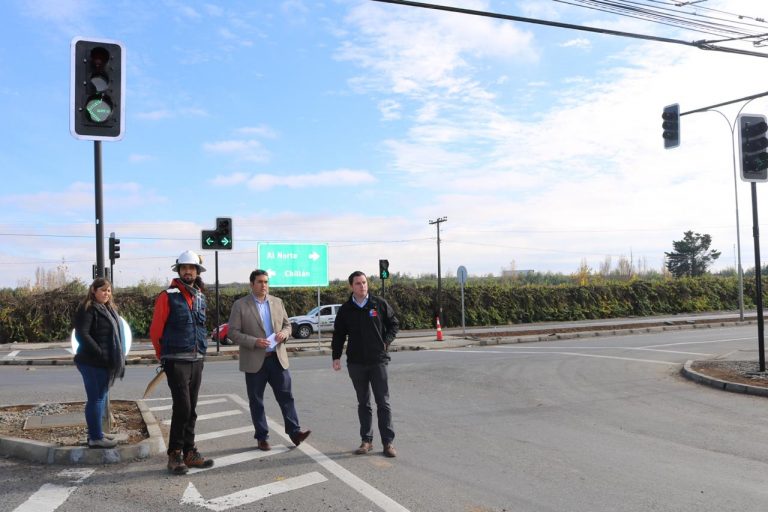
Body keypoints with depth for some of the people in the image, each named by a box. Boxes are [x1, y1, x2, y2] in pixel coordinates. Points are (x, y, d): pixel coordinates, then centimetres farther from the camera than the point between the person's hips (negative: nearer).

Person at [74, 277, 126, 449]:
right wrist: (100, 353, -22)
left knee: (101, 397, 16)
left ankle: (96, 432, 27)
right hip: (93, 363, -10)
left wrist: (117, 358, 13)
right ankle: (95, 438, 0)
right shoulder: (88, 309, -12)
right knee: (96, 399, -5)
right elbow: (82, 334, -21)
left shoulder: (108, 308, 17)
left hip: (104, 363, 10)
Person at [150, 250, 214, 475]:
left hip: (197, 361, 6)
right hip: (176, 361, -6)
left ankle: (189, 453, 19)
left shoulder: (200, 297, 12)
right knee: (182, 407, -10)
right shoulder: (168, 296, -7)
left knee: (191, 409, 11)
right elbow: (155, 330, -4)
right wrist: (164, 356, 6)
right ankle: (175, 454, 3)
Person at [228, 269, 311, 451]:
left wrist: (284, 333, -7)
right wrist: (254, 342, -19)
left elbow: (287, 325, 16)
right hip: (255, 361, -3)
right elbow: (233, 332, -6)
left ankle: (294, 431, 6)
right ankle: (262, 437, 15)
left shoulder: (277, 302, 10)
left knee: (286, 396, 1)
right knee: (256, 401, 5)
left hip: (278, 358, 3)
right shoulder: (240, 305, -3)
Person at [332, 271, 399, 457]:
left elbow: (394, 324, 8)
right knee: (363, 403, 10)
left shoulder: (380, 304, 0)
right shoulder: (345, 309, 4)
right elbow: (338, 335, 9)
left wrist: (386, 341, -4)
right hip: (356, 363, 2)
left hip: (378, 360, -2)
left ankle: (388, 442, 5)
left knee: (383, 402, -1)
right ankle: (366, 440, 18)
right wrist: (336, 357, 2)